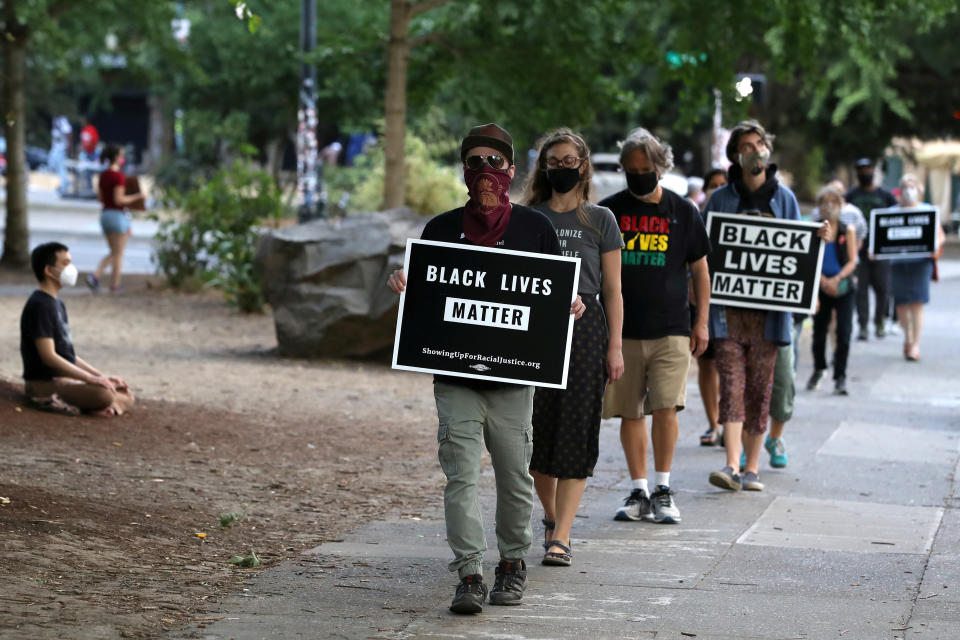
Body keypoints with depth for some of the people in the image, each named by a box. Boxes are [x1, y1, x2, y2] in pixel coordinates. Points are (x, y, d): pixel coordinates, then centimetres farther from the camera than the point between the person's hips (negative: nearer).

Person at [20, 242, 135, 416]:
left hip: (65, 377, 10)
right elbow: (48, 356, -22)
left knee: (126, 397, 4)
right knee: (103, 394, -31)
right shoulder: (39, 305, -14)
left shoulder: (57, 304, 17)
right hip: (46, 384, -10)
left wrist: (101, 376, 9)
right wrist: (91, 378, -22)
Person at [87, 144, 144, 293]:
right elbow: (119, 200, -20)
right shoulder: (119, 176, -16)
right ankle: (115, 286, 7)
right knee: (118, 254, 3)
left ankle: (95, 276, -2)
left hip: (105, 214, 8)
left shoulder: (103, 175, 9)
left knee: (113, 253, 16)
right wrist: (136, 197, -8)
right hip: (117, 215, -8)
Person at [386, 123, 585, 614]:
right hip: (454, 376, 0)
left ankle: (513, 564, 26)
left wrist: (570, 308, -11)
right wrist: (399, 285, -9)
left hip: (512, 376, 0)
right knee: (461, 475, -8)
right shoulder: (442, 229, 7)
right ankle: (469, 576, -9)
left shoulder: (535, 228, 5)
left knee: (514, 477, 7)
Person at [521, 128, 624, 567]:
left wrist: (615, 346, 0)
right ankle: (551, 515, 27)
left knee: (576, 430, -7)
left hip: (585, 328, -1)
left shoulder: (600, 221, 7)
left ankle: (560, 536, -8)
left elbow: (612, 288, 7)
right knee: (537, 428, 3)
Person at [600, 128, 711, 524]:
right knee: (630, 413, 3)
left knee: (666, 407, -11)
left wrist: (701, 321, 7)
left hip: (671, 330, -1)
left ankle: (662, 490, 2)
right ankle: (639, 493, 12)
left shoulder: (683, 213, 5)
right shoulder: (609, 211, 5)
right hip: (621, 329, 1)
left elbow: (700, 271, 12)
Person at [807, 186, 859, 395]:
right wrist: (823, 280, -17)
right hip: (821, 286, 0)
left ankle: (840, 377, -2)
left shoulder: (848, 231, 4)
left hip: (844, 287, 0)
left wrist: (837, 279, -16)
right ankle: (818, 369, 31)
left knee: (844, 332, -8)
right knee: (819, 331, 7)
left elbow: (852, 262, -1)